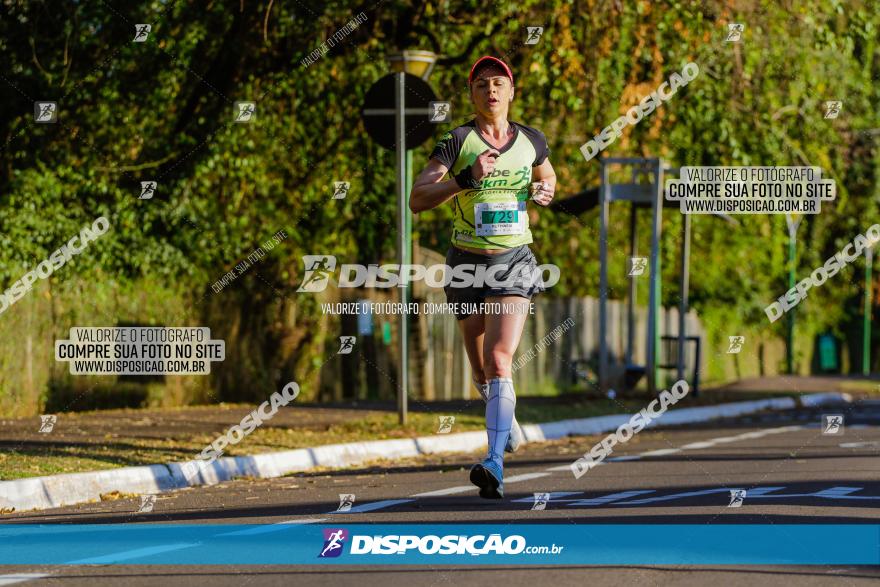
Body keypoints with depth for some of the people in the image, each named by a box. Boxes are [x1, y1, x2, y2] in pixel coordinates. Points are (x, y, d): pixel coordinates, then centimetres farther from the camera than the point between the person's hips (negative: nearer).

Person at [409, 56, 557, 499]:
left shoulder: (532, 142, 4)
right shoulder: (457, 142, -6)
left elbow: (547, 178, 26)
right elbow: (417, 199, -16)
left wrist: (544, 192, 2)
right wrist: (467, 179, -28)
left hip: (514, 262, -1)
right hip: (467, 263, 1)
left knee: (499, 358, -19)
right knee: (481, 365, 15)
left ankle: (496, 464, -28)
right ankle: (505, 420, 48)